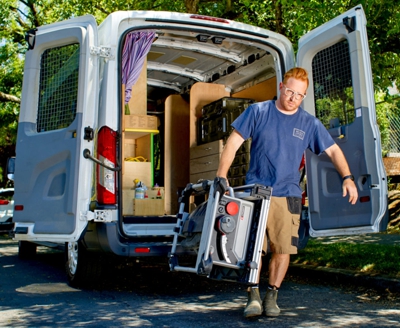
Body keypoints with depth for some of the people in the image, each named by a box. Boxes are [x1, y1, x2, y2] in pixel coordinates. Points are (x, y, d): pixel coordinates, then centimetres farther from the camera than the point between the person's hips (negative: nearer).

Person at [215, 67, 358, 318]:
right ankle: (254, 296, 8)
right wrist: (221, 176, -8)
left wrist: (348, 178, -4)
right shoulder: (258, 112, 2)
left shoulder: (309, 123, 6)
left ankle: (272, 295, 19)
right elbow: (234, 142, 0)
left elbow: (333, 150, 10)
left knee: (283, 248, 2)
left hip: (288, 195, 2)